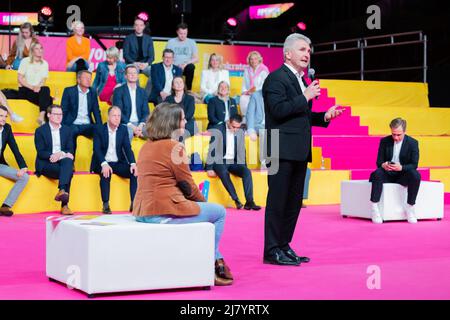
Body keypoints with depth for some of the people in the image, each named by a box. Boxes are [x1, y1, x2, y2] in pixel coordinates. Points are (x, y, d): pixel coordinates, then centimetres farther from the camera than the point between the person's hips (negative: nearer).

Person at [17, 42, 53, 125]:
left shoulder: (44, 63, 11)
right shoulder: (25, 61, 1)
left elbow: (44, 80, 5)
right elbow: (20, 79, -4)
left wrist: (38, 87, -17)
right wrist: (31, 87, -16)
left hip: (38, 90, 4)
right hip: (25, 90, -4)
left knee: (46, 89, -34)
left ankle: (42, 116, -45)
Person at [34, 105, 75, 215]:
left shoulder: (67, 130, 16)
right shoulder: (40, 131, 5)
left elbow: (70, 150, 8)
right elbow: (40, 152, -5)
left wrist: (61, 154, -15)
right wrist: (52, 155, -25)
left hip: (63, 161, 4)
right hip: (46, 165, -3)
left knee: (68, 161, -34)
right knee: (68, 171, -32)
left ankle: (61, 191, -44)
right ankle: (64, 205, -38)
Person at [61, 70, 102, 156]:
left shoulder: (93, 93, 16)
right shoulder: (69, 91, 5)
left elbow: (96, 112, 15)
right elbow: (63, 111, 2)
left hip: (87, 125, 3)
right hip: (73, 125, -3)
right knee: (71, 132, -37)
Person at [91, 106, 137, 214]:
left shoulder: (123, 130, 7)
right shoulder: (99, 129, -2)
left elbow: (128, 148, -1)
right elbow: (97, 149, -13)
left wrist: (133, 164, -20)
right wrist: (104, 164, -31)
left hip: (118, 163, 3)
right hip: (103, 163, -3)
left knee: (135, 171, -23)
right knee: (106, 172, -36)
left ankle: (134, 203, -23)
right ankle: (106, 205, -31)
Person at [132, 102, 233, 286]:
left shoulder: (147, 146, 13)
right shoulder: (174, 147, -13)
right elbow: (187, 184, -8)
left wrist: (200, 202, 15)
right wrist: (203, 202, 13)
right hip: (164, 212, -9)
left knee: (201, 207, 28)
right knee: (219, 212, 8)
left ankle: (217, 260, 28)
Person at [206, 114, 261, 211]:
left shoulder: (241, 133, 6)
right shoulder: (218, 131, -6)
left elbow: (241, 151, 13)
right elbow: (212, 149, -7)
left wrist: (242, 166, 1)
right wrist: (209, 168, -11)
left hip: (233, 162, 4)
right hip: (220, 162, -4)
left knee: (247, 172, -24)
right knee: (224, 173, -36)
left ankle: (249, 202, -29)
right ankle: (236, 200, -34)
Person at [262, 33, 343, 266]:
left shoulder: (301, 80, 20)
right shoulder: (276, 78, -8)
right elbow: (278, 110, -20)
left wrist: (324, 117, 12)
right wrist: (305, 97, -16)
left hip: (299, 151, 9)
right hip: (283, 150, -9)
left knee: (294, 201, 12)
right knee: (277, 201, -5)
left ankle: (284, 246, 20)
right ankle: (272, 251, 0)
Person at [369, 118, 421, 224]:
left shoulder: (413, 143, -3)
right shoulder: (384, 141, 2)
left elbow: (414, 165, -8)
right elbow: (379, 161, 2)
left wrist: (401, 167, -30)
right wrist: (383, 165, -26)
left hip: (403, 175, -1)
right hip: (388, 175, 1)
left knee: (415, 175, -33)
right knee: (377, 173, -33)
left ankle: (410, 207, -22)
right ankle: (374, 208, -34)